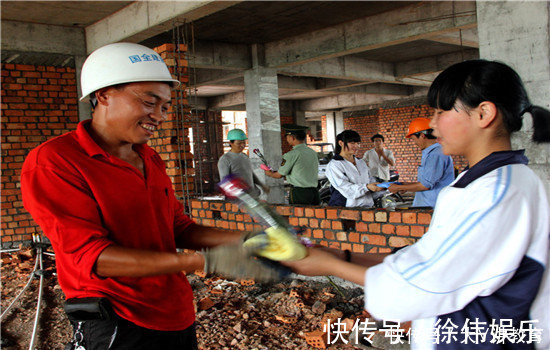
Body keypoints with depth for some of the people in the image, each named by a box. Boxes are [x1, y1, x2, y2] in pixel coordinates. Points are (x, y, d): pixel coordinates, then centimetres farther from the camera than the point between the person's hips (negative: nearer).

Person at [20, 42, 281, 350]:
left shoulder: (151, 160, 12)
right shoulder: (53, 162, -14)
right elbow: (91, 256, -22)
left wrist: (243, 240, -4)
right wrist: (204, 261, -27)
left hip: (180, 319, 7)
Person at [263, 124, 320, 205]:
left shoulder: (292, 154, -10)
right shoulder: (313, 152, 10)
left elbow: (279, 175, -2)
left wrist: (269, 173, 21)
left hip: (299, 193, -7)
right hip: (314, 191, 7)